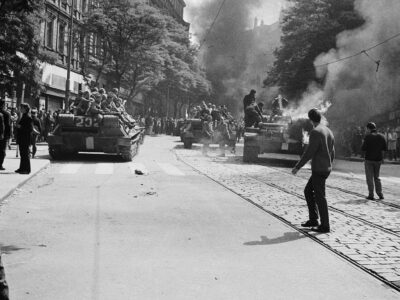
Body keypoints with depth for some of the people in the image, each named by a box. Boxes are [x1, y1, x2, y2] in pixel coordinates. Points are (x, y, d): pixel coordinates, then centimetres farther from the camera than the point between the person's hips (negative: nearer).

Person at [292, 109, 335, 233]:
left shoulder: (315, 132, -17)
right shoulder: (329, 132, 12)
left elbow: (309, 152, -20)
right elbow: (332, 153, 17)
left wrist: (298, 167, -14)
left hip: (318, 169, -9)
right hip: (326, 168, 9)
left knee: (319, 197, -1)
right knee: (308, 191, 17)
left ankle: (325, 225, 5)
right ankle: (313, 219, 19)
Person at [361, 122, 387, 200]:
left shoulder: (368, 136, -12)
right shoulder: (381, 137, 3)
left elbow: (363, 148, -15)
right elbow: (385, 148, 4)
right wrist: (382, 158, 15)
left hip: (369, 159, -4)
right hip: (378, 160, 4)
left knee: (370, 178, 3)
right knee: (377, 177, 16)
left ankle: (371, 195, 2)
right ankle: (380, 194, 8)